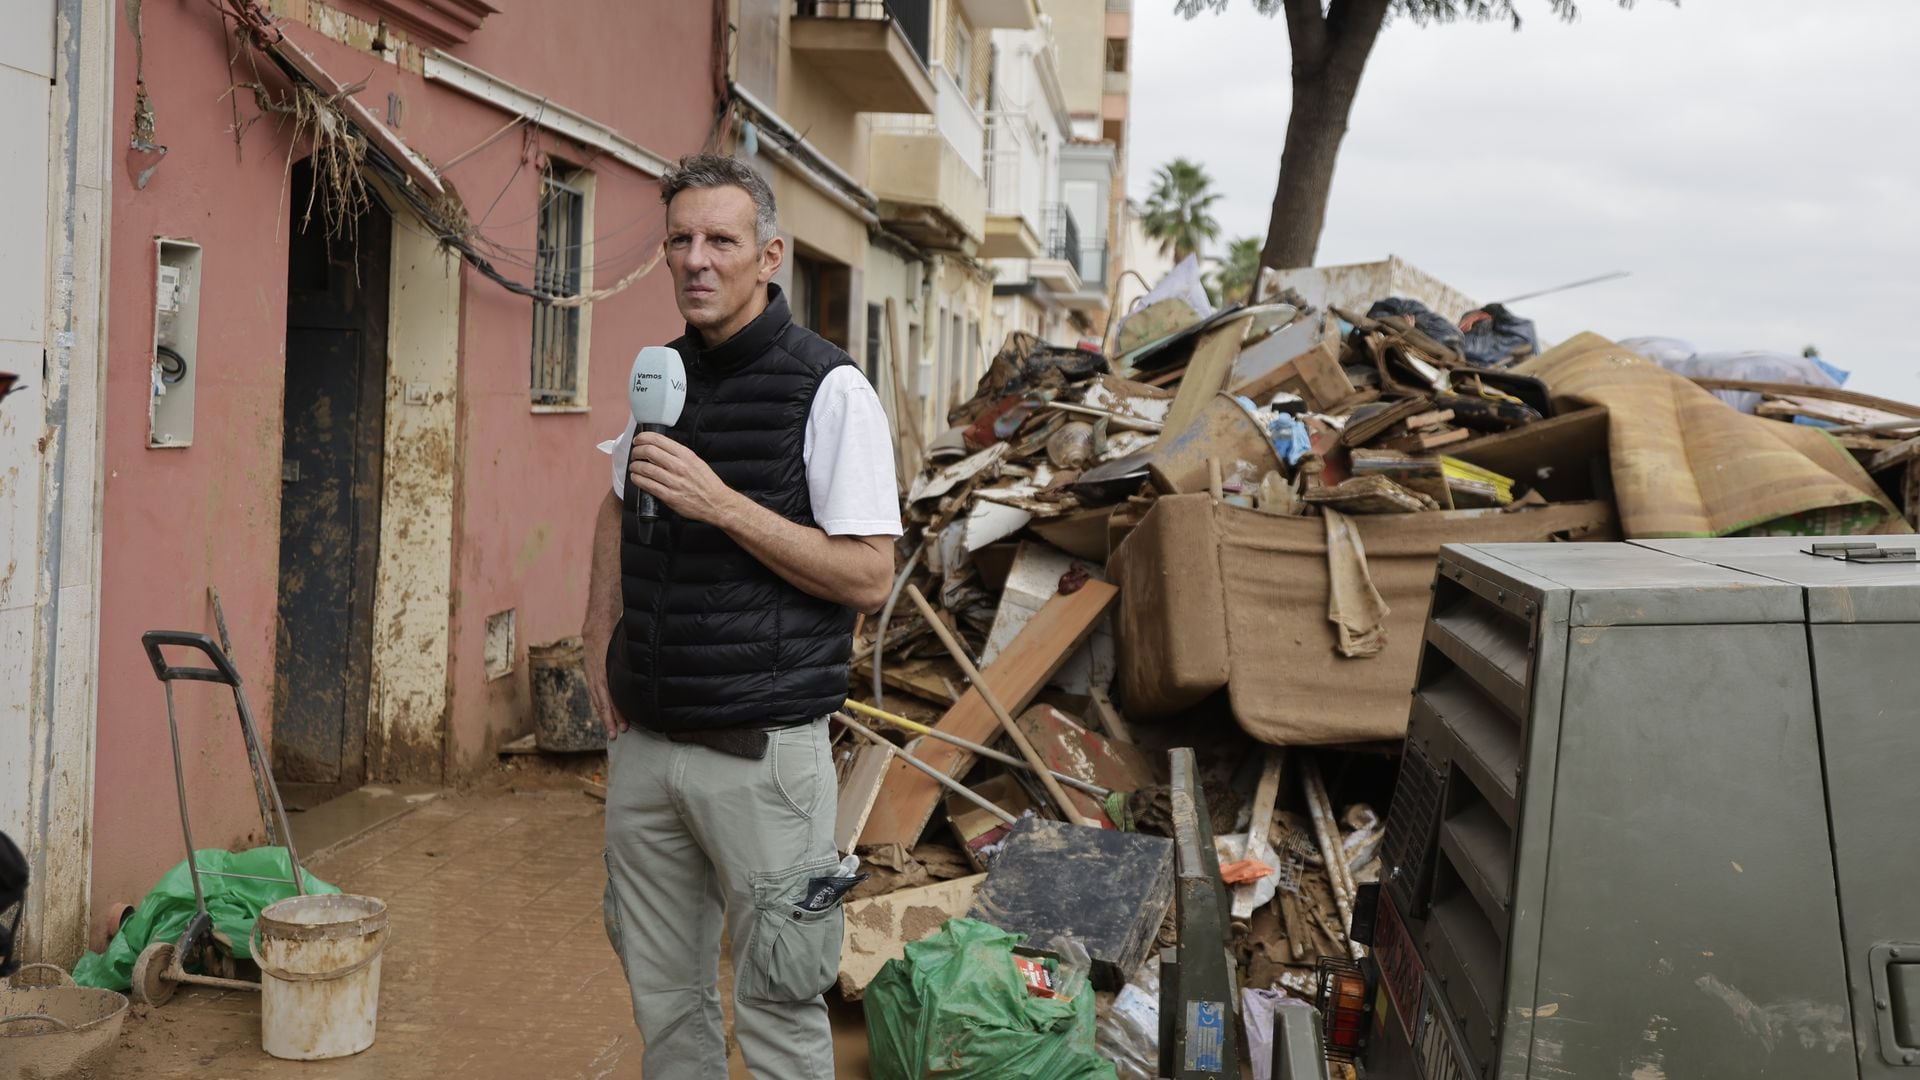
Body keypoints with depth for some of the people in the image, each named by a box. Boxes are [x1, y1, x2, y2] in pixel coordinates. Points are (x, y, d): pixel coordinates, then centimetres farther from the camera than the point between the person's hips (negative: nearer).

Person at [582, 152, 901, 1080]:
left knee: (777, 1002, 1)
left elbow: (868, 577, -15)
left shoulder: (829, 389, -10)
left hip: (762, 750, -6)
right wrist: (601, 649, 16)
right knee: (660, 990, 15)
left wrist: (723, 505, -22)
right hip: (644, 742, 6)